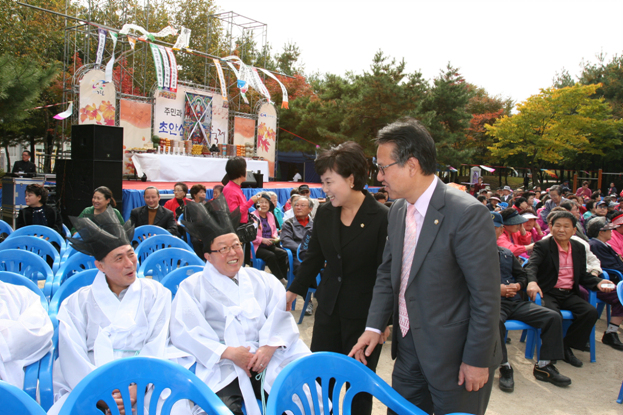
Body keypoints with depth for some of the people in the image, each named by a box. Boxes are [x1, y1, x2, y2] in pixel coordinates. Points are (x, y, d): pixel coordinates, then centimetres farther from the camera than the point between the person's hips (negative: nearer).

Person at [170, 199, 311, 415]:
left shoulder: (263, 280, 19)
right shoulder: (192, 287, 10)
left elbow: (280, 317, 8)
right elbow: (184, 333, -2)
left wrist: (270, 346, -12)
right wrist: (228, 352, -12)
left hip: (268, 358, 3)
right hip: (223, 367, -2)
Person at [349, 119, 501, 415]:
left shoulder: (467, 214, -22)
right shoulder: (398, 210, 2)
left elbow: (486, 296, -19)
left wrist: (477, 360, -14)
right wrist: (374, 326, 2)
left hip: (455, 356, -6)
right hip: (409, 350, 7)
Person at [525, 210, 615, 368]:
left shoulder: (579, 248, 13)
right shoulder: (543, 246, -4)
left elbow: (583, 275, 18)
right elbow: (531, 266, -19)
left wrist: (598, 282, -3)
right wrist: (532, 282, -41)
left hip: (569, 294, 5)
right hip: (548, 293, -5)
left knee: (591, 312, -19)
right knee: (553, 315, -32)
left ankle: (566, 347, -3)